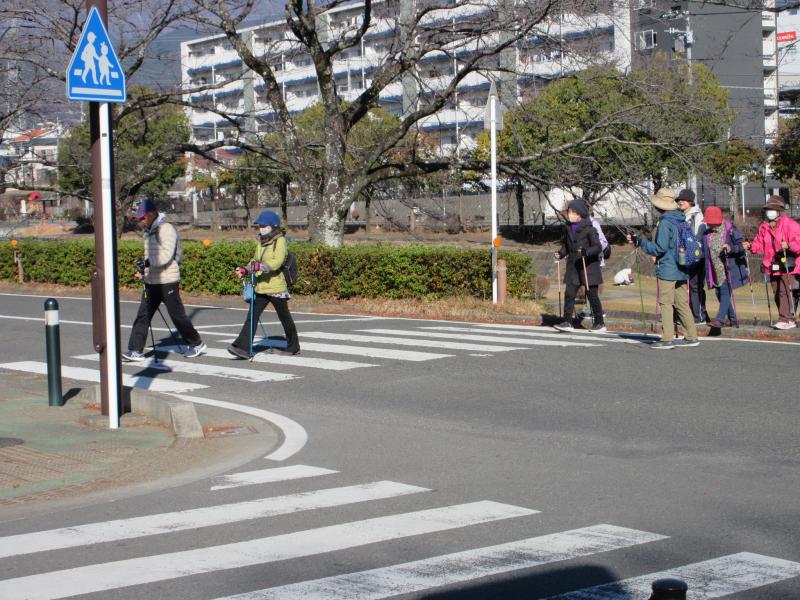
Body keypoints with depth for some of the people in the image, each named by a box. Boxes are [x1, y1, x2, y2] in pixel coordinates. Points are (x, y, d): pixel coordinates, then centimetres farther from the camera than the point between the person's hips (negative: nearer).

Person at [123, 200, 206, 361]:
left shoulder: (167, 229, -13)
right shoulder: (149, 232, 15)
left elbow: (166, 254, -25)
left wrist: (148, 262, -35)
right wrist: (142, 270, 14)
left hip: (167, 280, -8)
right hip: (151, 281, 8)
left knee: (177, 315, 0)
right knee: (143, 315, 0)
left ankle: (196, 344, 17)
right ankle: (135, 351, 0)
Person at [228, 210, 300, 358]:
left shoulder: (280, 241, -11)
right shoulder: (261, 242, 14)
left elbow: (277, 262, -24)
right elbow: (255, 261, 19)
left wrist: (261, 266, -36)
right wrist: (246, 270, 0)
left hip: (276, 288, -7)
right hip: (260, 288, 7)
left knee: (284, 317, 9)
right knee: (252, 316, -5)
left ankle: (293, 346, 26)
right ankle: (243, 347, -11)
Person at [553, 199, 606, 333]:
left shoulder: (589, 229, -10)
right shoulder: (568, 229, 8)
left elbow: (598, 247, -14)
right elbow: (566, 245, 21)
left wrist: (586, 251, -32)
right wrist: (561, 254, 1)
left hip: (588, 266, -5)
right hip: (573, 266, 5)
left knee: (592, 295, 2)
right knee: (569, 294, -1)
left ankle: (599, 323, 12)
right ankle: (567, 321, 2)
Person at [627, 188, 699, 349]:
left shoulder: (665, 223, -15)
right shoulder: (681, 220, 11)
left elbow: (660, 248, -18)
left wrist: (640, 242, -9)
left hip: (667, 270, -8)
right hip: (682, 269, 8)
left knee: (665, 303, -5)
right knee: (682, 303, 12)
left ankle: (668, 339, -7)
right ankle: (692, 337, 13)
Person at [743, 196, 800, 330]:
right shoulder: (764, 227, 12)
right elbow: (759, 244, 12)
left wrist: (789, 245, -33)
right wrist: (750, 246, -8)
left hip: (787, 264, -7)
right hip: (772, 266, 7)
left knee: (784, 291, -15)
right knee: (777, 293, 9)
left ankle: (786, 319, -15)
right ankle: (789, 320, 18)